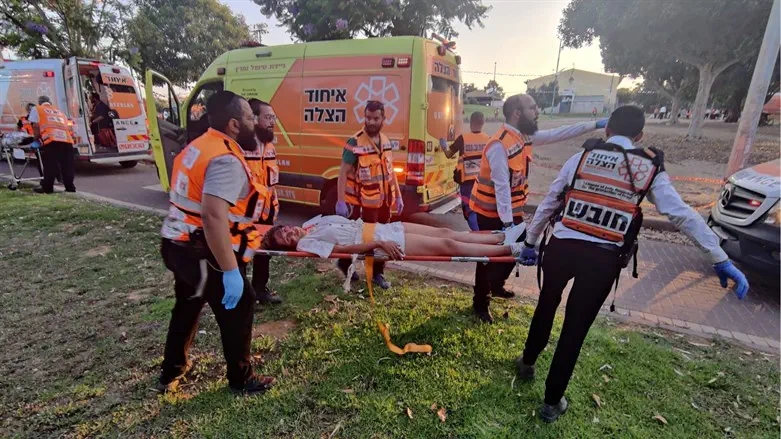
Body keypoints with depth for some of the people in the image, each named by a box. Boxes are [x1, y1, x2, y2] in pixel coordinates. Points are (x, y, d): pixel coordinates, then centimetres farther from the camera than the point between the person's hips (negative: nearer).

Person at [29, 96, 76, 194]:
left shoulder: (36, 109, 20)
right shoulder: (60, 112, 32)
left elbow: (36, 126, 8)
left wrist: (37, 138, 21)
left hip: (51, 140, -3)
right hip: (67, 140, 4)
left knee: (50, 165, 1)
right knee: (67, 166, 8)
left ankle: (47, 188, 6)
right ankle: (70, 187, 11)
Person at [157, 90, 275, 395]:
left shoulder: (198, 147, 10)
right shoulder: (227, 160, -22)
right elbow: (214, 216, -33)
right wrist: (231, 271, -31)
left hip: (178, 246, 10)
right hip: (203, 254, -10)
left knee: (186, 307, 27)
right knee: (237, 310, 9)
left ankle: (171, 372, 46)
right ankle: (240, 380, 27)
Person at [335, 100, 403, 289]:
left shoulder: (386, 141, 7)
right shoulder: (355, 143, -14)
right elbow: (343, 173, -16)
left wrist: (398, 196, 11)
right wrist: (340, 201, -22)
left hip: (385, 200, 7)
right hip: (366, 202, -6)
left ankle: (378, 273, 29)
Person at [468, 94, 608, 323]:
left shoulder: (524, 136, 3)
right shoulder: (500, 145, -25)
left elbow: (558, 134, 13)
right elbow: (501, 187, -27)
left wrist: (595, 124, 12)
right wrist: (507, 222, -27)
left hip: (512, 209, 9)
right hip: (492, 213, -9)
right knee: (490, 258, 3)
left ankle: (496, 286, 44)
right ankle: (480, 303, 22)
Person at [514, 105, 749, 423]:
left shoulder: (581, 158, 7)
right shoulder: (649, 169, 6)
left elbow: (548, 204, 8)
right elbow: (684, 216, 3)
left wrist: (530, 242, 16)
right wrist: (721, 260, 8)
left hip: (562, 248, 1)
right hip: (603, 260, -1)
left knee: (546, 307, 24)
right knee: (575, 328, 11)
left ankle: (527, 363, 48)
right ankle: (552, 402, 26)